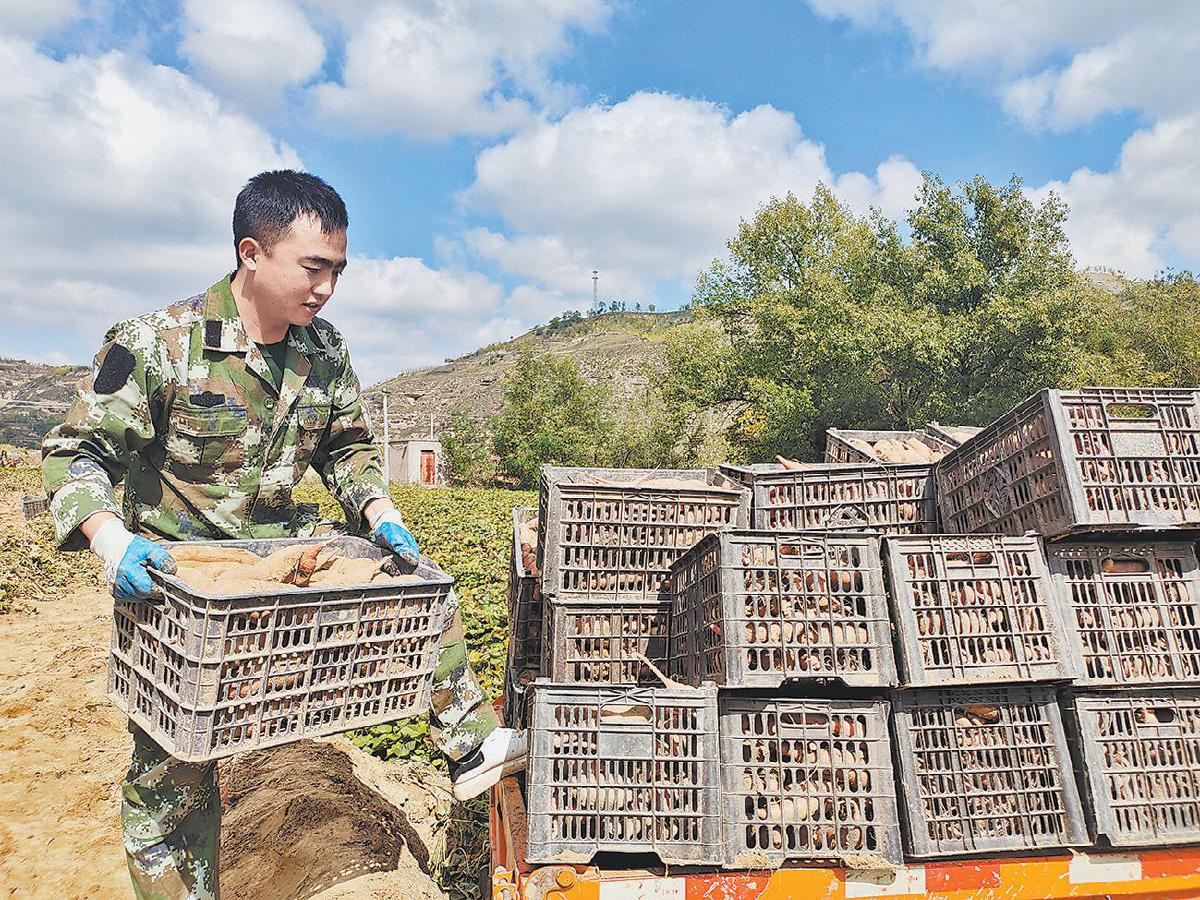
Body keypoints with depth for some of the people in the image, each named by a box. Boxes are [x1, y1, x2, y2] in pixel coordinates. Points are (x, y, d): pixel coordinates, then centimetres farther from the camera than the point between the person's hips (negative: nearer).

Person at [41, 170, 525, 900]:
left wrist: (381, 515, -8)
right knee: (174, 763, 2)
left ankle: (471, 744, 14)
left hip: (286, 548, 5)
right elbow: (74, 453, -13)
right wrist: (111, 538, -31)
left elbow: (350, 446, 9)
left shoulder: (325, 348, -1)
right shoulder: (157, 344, -17)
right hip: (178, 569, -4)